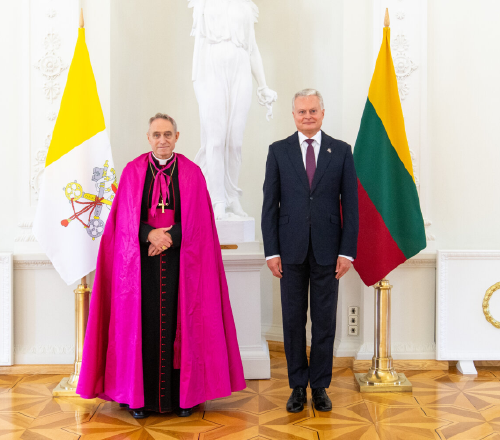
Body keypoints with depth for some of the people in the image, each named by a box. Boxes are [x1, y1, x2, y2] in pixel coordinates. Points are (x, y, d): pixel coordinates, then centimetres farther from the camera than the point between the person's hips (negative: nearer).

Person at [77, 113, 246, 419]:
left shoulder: (192, 173, 5)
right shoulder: (133, 171, 7)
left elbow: (197, 221, -1)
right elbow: (126, 218, 2)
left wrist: (168, 238, -13)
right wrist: (150, 234, -14)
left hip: (181, 262, 0)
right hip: (141, 262, 0)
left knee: (180, 323, 0)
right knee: (142, 322, 0)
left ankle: (183, 393, 11)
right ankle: (140, 396, 10)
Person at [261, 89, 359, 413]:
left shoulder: (341, 151, 4)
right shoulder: (278, 151, 4)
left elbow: (351, 204, 2)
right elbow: (270, 204, 2)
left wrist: (347, 251, -5)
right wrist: (272, 251, -4)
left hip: (327, 250, 0)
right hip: (291, 250, 0)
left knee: (325, 321, 7)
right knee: (293, 320, 8)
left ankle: (320, 386, 22)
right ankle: (298, 386, 21)